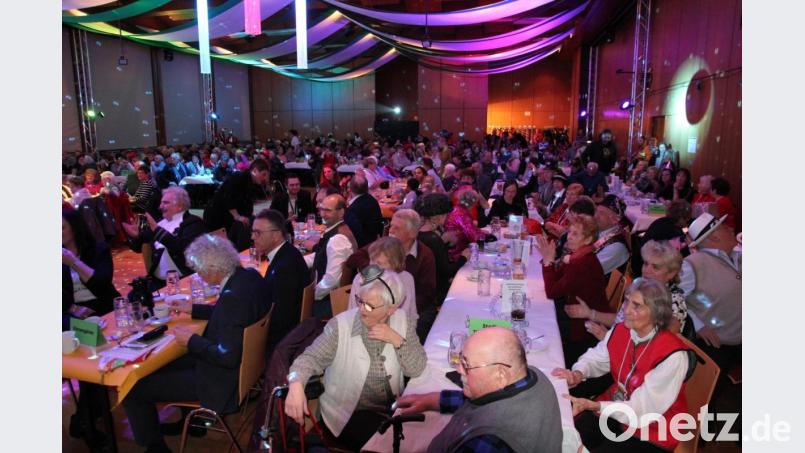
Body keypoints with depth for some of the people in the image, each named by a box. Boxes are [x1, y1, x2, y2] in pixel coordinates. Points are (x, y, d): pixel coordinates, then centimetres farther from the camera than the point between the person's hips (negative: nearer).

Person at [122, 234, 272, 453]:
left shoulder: (233, 296, -31)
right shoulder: (249, 275, -4)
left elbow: (228, 356, -28)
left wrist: (191, 341, -16)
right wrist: (193, 309, 13)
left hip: (223, 381, -10)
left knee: (132, 388, -3)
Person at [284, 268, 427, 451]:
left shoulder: (403, 321, -5)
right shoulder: (341, 325, -13)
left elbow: (417, 370, -5)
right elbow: (311, 358, -16)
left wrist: (397, 340, -21)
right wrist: (296, 384, -36)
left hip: (392, 408, 3)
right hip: (348, 413, -3)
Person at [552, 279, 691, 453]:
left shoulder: (672, 355, -27)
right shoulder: (620, 331, -7)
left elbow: (644, 409, -26)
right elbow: (595, 358, 8)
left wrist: (593, 406, -32)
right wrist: (578, 374, -16)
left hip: (652, 433, -5)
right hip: (617, 407, 5)